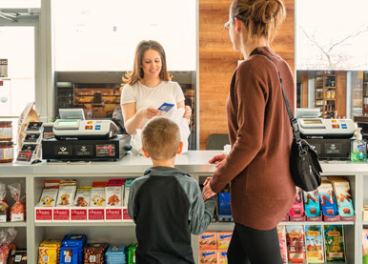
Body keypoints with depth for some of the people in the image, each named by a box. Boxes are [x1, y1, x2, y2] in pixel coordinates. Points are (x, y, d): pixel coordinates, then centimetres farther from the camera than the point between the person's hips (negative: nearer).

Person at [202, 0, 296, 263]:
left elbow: (250, 140, -21)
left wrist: (216, 182, -9)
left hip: (258, 190, -9)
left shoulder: (251, 68, -18)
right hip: (282, 184, 9)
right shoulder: (282, 66, 9)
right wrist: (232, 157, 19)